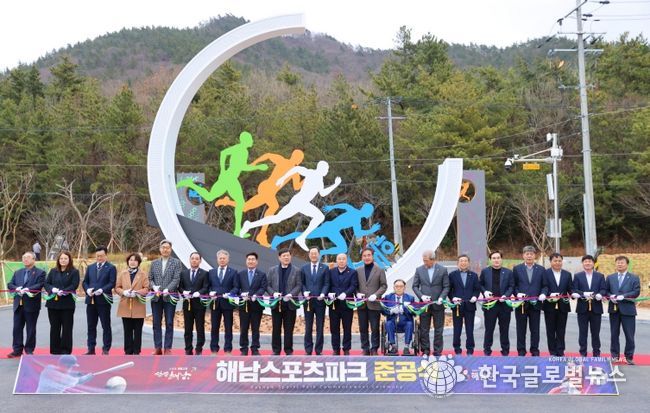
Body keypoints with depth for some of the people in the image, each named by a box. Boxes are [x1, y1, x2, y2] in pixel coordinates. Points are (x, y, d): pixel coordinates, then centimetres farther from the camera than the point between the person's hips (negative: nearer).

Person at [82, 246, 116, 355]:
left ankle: (106, 349, 6)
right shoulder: (90, 267, 15)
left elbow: (112, 283, -9)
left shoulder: (111, 268, 0)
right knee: (91, 326, 9)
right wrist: (87, 289, -7)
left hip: (104, 300, -5)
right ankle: (91, 349, 14)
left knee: (106, 326, 1)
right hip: (91, 300, 5)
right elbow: (85, 282, 13)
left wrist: (102, 290, -21)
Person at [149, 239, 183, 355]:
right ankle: (158, 348, 11)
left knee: (169, 323, 0)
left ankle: (167, 348, 4)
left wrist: (166, 290, -18)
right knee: (156, 323, 5)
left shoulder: (176, 262, 2)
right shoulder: (154, 263, 12)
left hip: (169, 297, -3)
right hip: (156, 297, 3)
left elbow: (176, 279, -6)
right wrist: (154, 287, -10)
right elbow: (150, 279, 10)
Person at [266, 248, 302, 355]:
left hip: (290, 303, -1)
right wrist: (273, 293, -11)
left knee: (289, 328, 2)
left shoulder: (296, 270, 5)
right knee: (276, 328, 5)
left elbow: (299, 285, -1)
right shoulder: (272, 270, 10)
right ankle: (276, 350, 12)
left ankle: (288, 350, 9)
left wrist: (291, 294, -16)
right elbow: (267, 285, 7)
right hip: (276, 303, 1)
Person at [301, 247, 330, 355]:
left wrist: (323, 294, -15)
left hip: (320, 300, -1)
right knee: (308, 327, 3)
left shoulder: (325, 268, 5)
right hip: (308, 300, 1)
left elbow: (326, 284, 1)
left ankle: (319, 350, 7)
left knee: (320, 327, 2)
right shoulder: (304, 268, 10)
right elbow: (302, 283, 8)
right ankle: (308, 350, 8)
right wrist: (304, 292, -9)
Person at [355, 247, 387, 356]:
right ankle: (365, 349, 13)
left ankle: (374, 349, 10)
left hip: (374, 303, -2)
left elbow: (384, 285, 0)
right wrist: (357, 293, -8)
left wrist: (376, 295, -13)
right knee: (363, 328, 6)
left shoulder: (380, 270, 3)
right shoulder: (358, 271, 10)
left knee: (375, 328, 1)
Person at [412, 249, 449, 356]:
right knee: (424, 329, 4)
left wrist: (441, 298, -15)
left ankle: (437, 351, 11)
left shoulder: (443, 270, -1)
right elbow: (415, 286, 5)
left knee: (438, 329, 4)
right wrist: (421, 296, -11)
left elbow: (446, 287, 1)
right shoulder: (419, 270, 3)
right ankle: (425, 351, 13)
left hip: (438, 304, -1)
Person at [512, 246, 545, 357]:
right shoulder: (516, 268, 6)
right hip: (521, 303, 0)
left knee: (535, 329, 4)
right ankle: (521, 351, 10)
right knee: (521, 329, 4)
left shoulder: (541, 269, 7)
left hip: (535, 303, 0)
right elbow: (513, 285, 5)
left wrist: (541, 296, -10)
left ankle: (535, 350, 12)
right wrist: (518, 294, -12)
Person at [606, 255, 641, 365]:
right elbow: (606, 291, 10)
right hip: (614, 309, 2)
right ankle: (615, 355, 15)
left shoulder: (634, 278, 4)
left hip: (628, 309, -2)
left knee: (629, 335, -1)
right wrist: (610, 297, -12)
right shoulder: (610, 277, 13)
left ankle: (629, 357, 7)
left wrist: (622, 296, -17)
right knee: (614, 334, 7)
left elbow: (636, 292, -6)